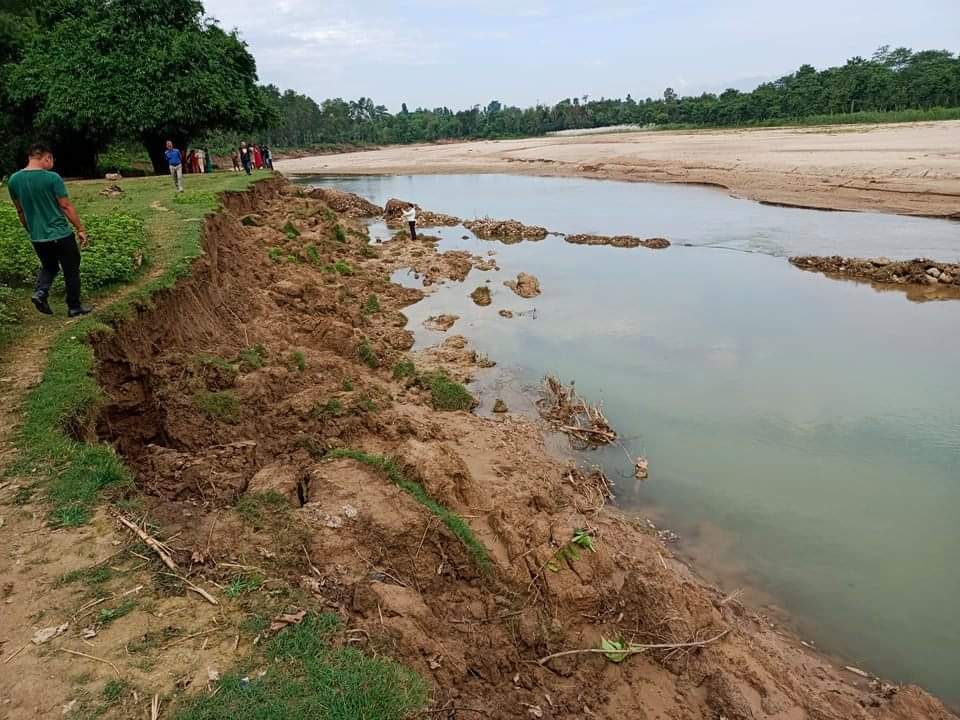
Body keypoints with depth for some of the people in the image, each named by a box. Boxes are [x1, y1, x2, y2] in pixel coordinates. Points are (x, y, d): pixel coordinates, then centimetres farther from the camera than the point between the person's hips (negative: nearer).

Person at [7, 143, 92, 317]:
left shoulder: (14, 180, 2)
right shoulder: (52, 178, -14)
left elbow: (20, 211, 11)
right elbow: (66, 206, -12)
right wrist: (81, 229, -3)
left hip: (37, 238, 5)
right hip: (61, 235, -5)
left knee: (48, 266, 25)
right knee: (71, 271, 10)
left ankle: (40, 292, 1)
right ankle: (74, 307, 15)